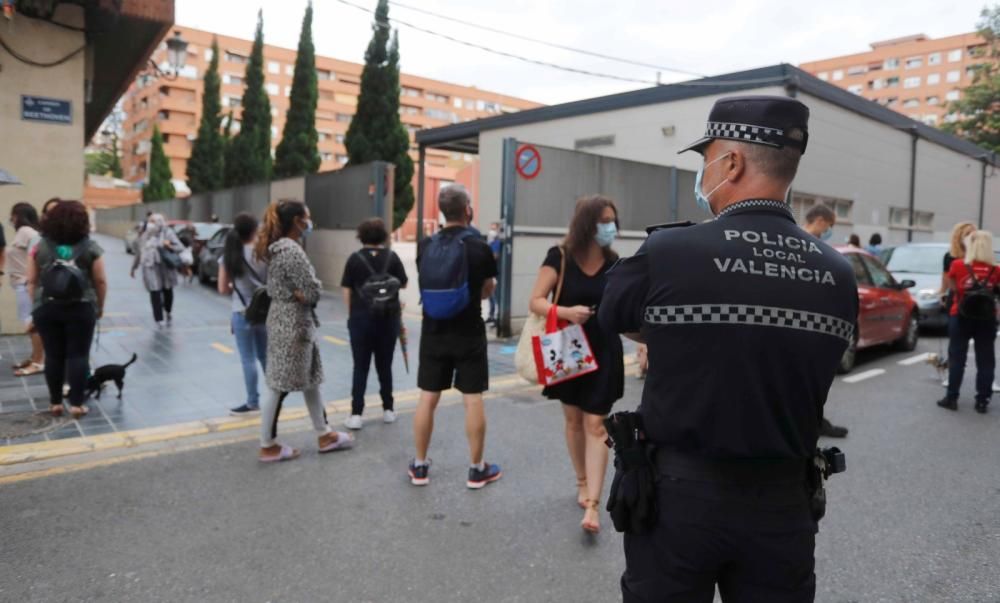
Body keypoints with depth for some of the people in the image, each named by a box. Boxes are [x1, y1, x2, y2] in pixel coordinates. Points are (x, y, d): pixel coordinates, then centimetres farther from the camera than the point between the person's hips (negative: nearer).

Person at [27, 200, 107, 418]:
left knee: (53, 355, 10)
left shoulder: (40, 247, 4)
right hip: (81, 309, -2)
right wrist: (100, 306, 12)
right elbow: (100, 281, 0)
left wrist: (38, 304, 16)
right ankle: (76, 403, 3)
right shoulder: (90, 247, -2)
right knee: (78, 355, 2)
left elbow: (32, 282, 5)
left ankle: (55, 402, 18)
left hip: (47, 309, 2)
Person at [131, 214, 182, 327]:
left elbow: (180, 247, -5)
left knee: (167, 291, 8)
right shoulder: (145, 236, 15)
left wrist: (170, 247, -25)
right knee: (155, 294, -7)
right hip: (150, 268, 2)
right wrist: (133, 267, 26)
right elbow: (139, 253, 23)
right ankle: (159, 320, -5)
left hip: (165, 267, -2)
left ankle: (169, 312, 36)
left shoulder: (168, 233, 2)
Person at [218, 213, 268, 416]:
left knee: (248, 359, 5)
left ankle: (253, 403, 11)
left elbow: (223, 289, -2)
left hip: (242, 314, -1)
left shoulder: (228, 257, -5)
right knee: (265, 356, 16)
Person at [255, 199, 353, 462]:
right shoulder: (293, 250, -19)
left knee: (310, 378, 16)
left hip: (284, 319, 10)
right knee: (279, 385, 1)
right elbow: (312, 292, -21)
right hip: (292, 324, -10)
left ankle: (324, 435, 27)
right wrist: (298, 294, -3)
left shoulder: (277, 247, 11)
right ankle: (268, 446, 14)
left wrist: (293, 293, -3)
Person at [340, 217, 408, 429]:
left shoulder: (355, 258, -2)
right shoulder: (392, 256, -1)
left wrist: (351, 313, 10)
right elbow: (403, 284, 6)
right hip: (389, 317, 1)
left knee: (361, 367, 4)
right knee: (385, 365, 12)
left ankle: (356, 414, 1)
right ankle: (388, 410, 20)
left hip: (361, 317, -1)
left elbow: (346, 290, 0)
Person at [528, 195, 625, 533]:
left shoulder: (615, 264, -2)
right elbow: (536, 301, -14)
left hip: (603, 352, 0)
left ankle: (592, 505, -2)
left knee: (595, 424, -3)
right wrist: (567, 311, -30)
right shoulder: (559, 257, -9)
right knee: (573, 419, 14)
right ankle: (582, 482, 34)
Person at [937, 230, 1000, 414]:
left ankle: (951, 398, 8)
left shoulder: (957, 265, -8)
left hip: (961, 316, -1)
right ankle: (982, 401, 12)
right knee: (985, 361, 9)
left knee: (957, 358, 6)